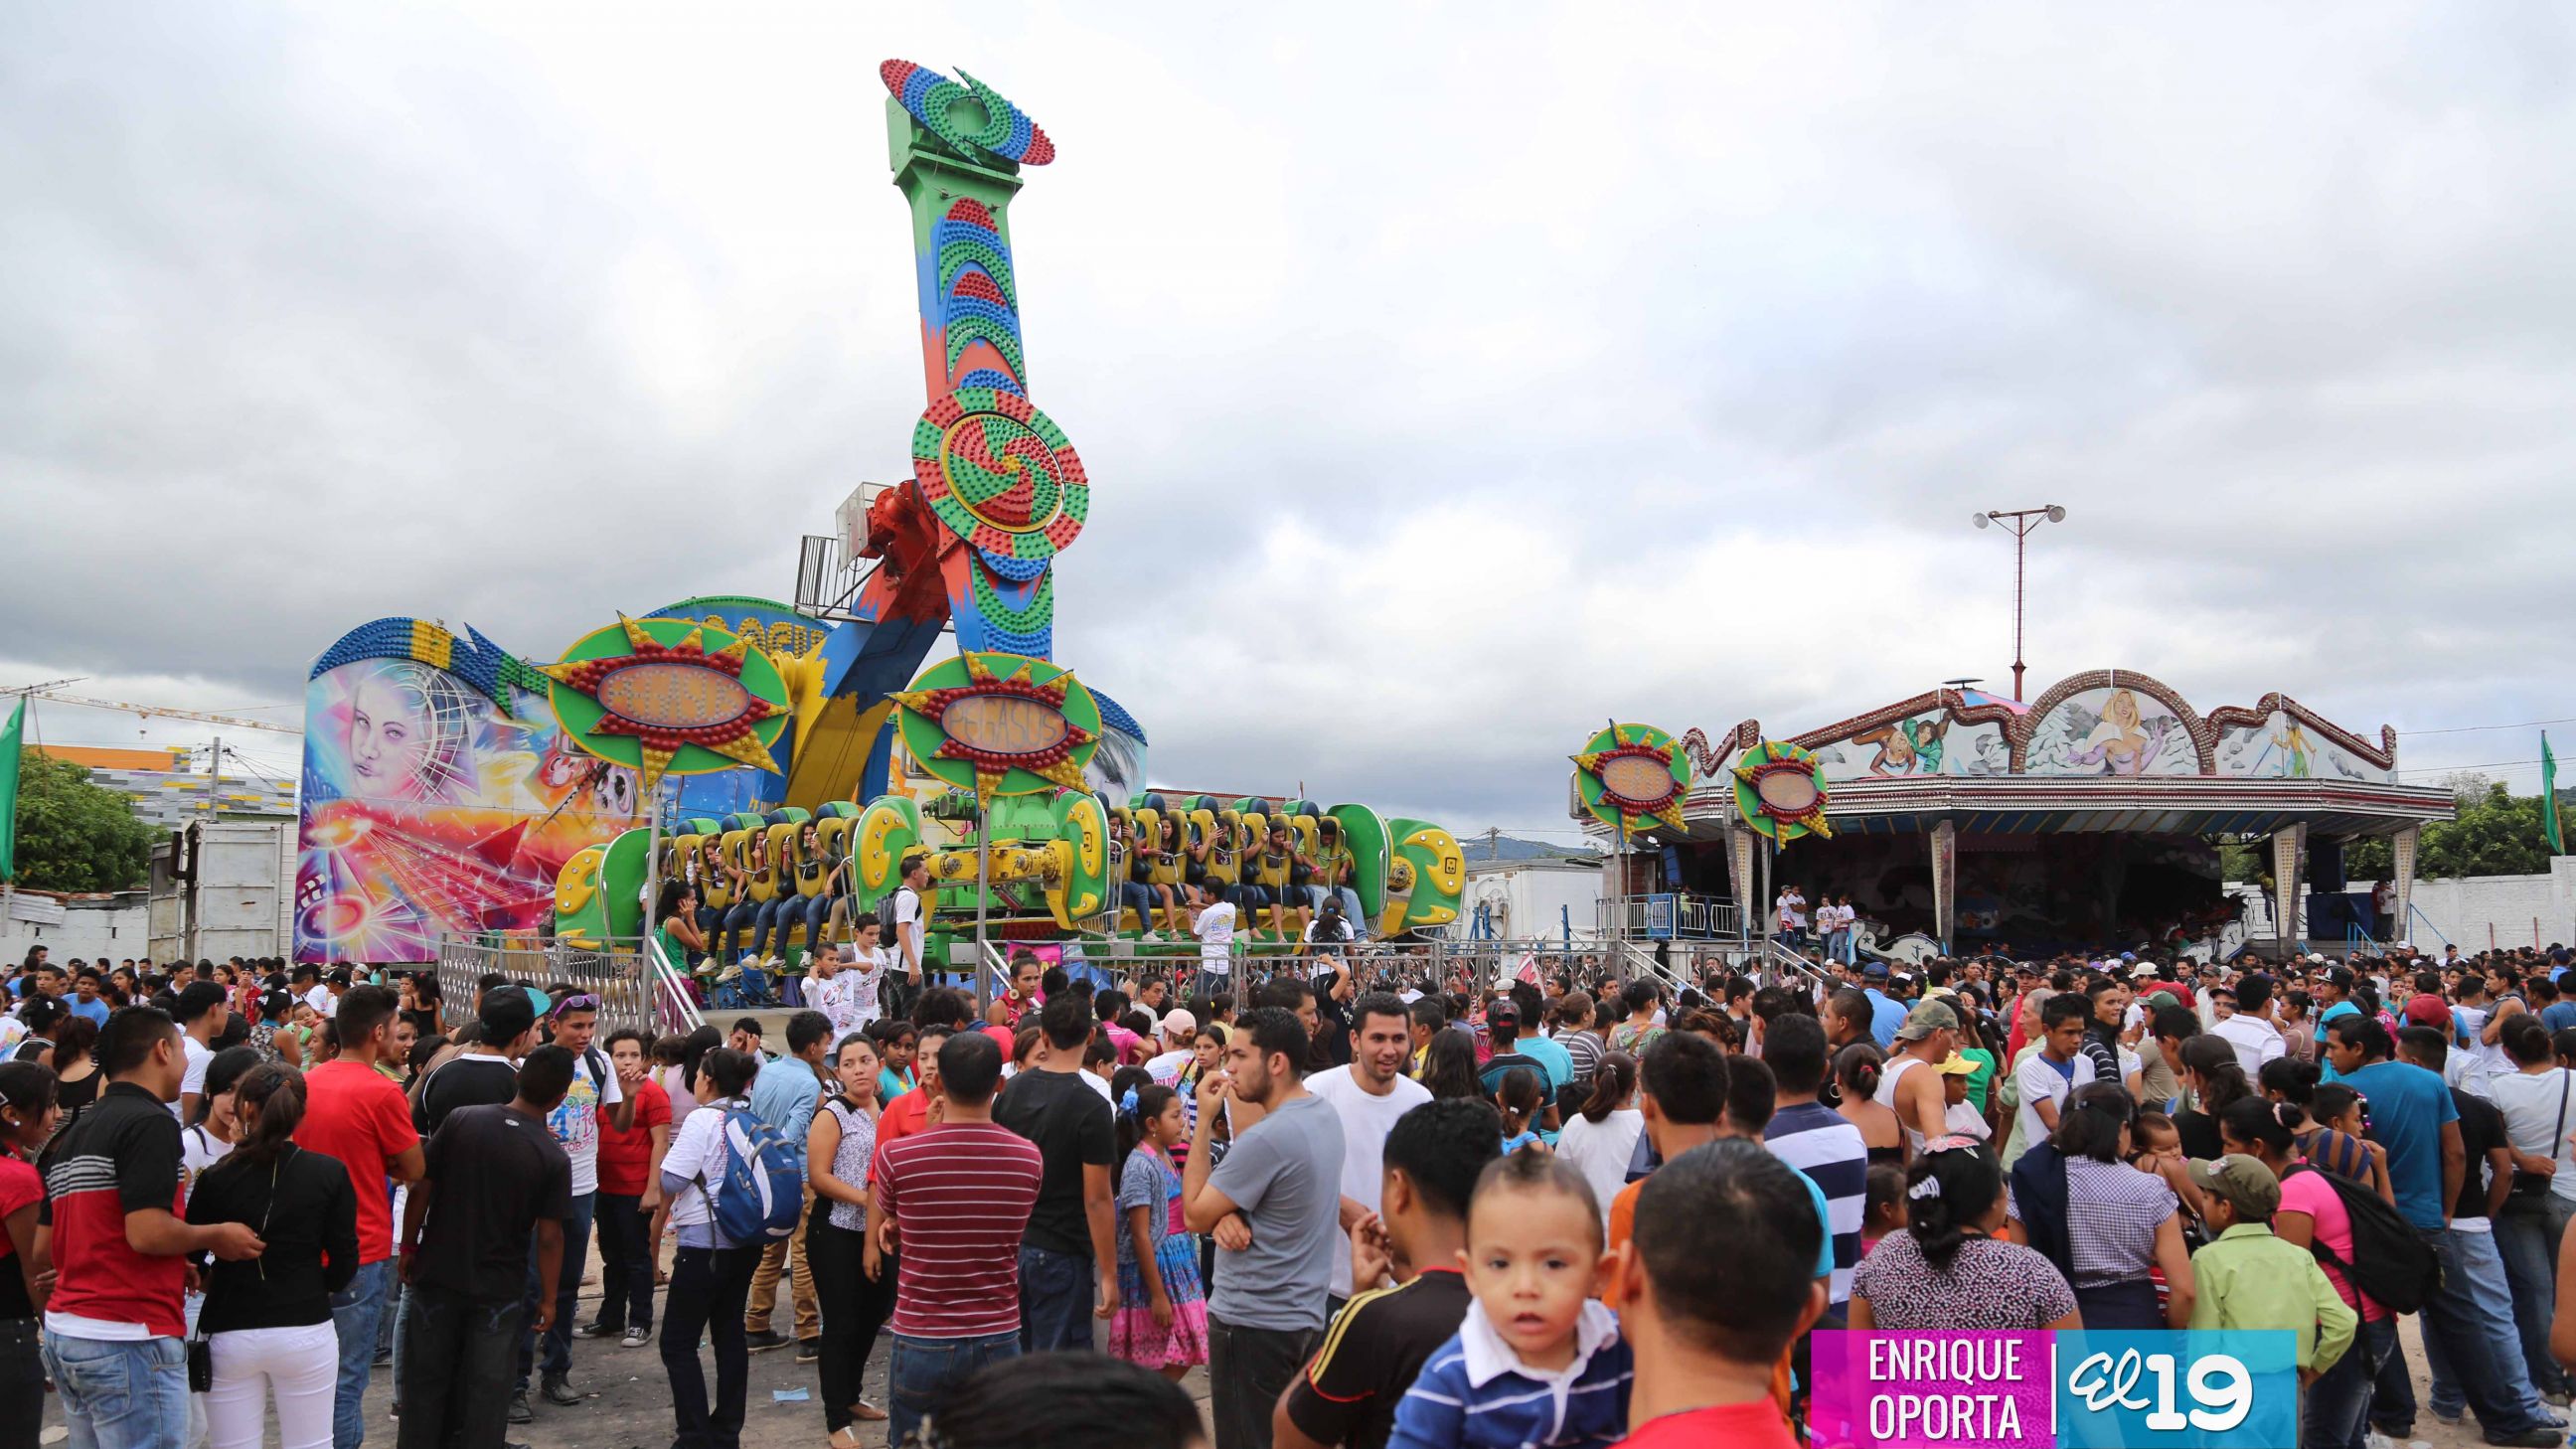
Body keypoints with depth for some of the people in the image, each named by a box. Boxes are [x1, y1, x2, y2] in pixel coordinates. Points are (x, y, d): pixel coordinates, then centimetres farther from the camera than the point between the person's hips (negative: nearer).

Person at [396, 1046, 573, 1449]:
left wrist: (409, 1248, 8)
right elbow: (549, 1236, -12)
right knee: (487, 1387, 10)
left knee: (426, 1379, 17)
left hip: (437, 1275, 2)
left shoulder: (460, 1120, -10)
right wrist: (548, 1297, 0)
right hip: (499, 1289, -2)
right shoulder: (554, 1158, -15)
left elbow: (420, 1189, -6)